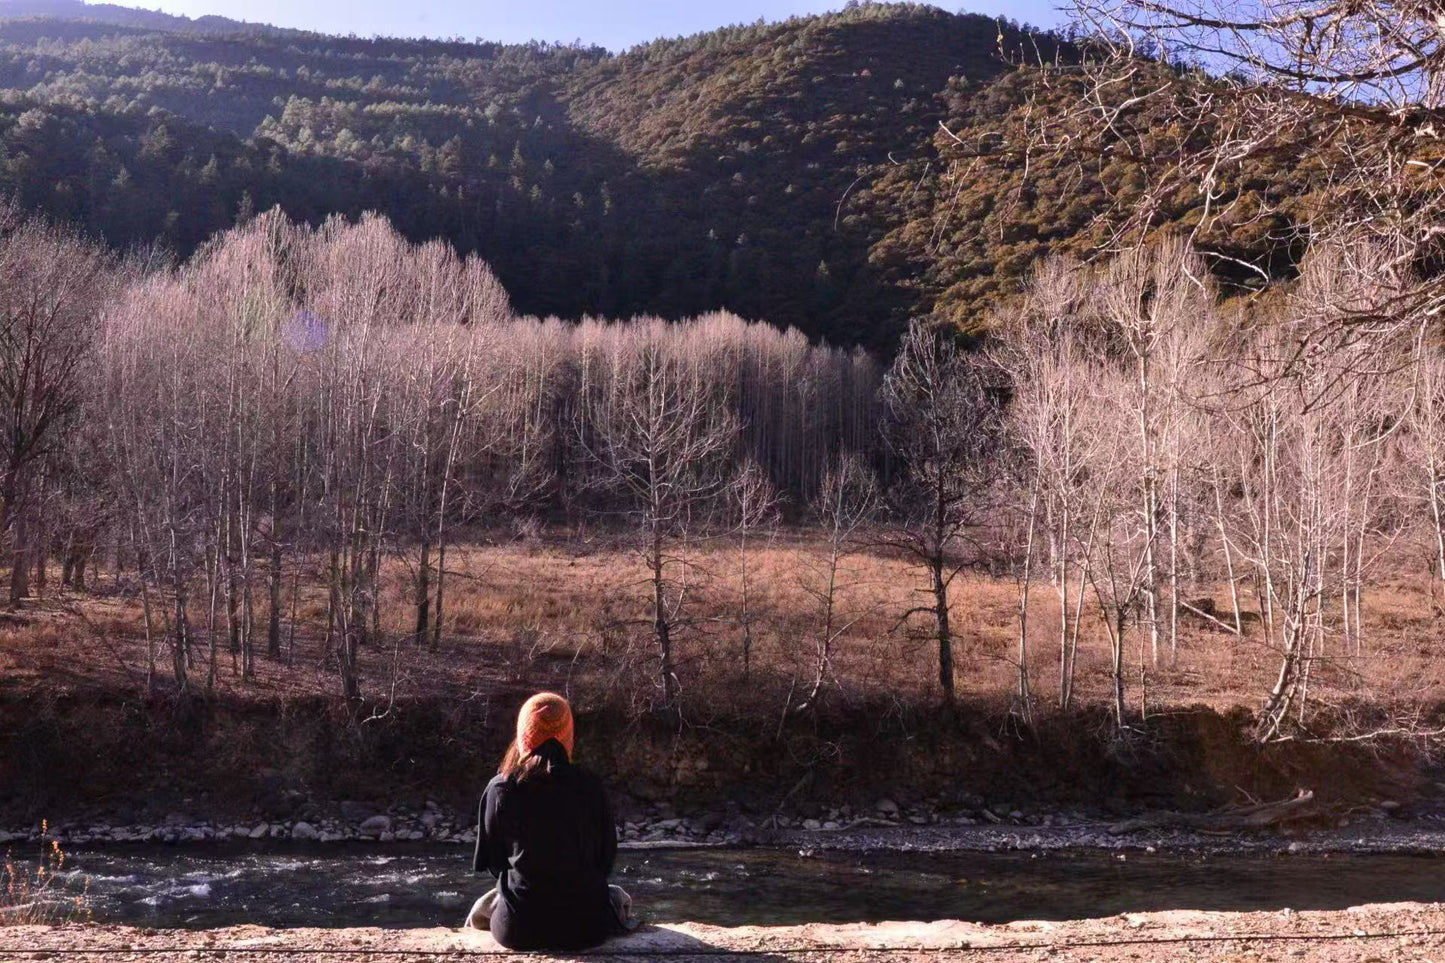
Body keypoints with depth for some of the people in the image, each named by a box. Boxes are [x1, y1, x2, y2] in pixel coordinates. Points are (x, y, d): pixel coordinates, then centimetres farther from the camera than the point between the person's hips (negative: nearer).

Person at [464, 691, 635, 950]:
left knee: (481, 910, 34)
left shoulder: (499, 789, -8)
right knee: (618, 898, 32)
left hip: (517, 930, 1)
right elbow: (607, 855, 3)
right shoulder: (590, 786, -8)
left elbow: (490, 862, 4)